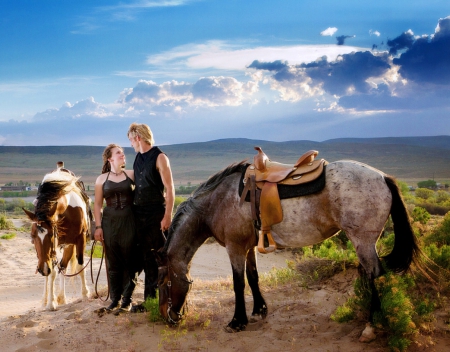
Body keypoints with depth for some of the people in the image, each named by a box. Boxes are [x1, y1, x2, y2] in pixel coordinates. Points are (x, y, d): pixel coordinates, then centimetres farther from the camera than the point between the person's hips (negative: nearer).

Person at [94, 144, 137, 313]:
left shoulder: (132, 175, 4)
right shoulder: (102, 179, 5)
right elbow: (98, 204, 5)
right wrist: (98, 226, -1)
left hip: (129, 221, -1)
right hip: (109, 222, 1)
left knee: (129, 260, 3)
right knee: (113, 261, 7)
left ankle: (127, 299, 13)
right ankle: (115, 298, 18)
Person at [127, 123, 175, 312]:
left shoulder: (159, 158, -10)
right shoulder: (138, 158, 12)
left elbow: (170, 189, -14)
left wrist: (167, 216, -19)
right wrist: (132, 209, 12)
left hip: (156, 215, -7)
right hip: (139, 214, 7)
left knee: (158, 258, -2)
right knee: (144, 257, 12)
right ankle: (149, 299, 22)